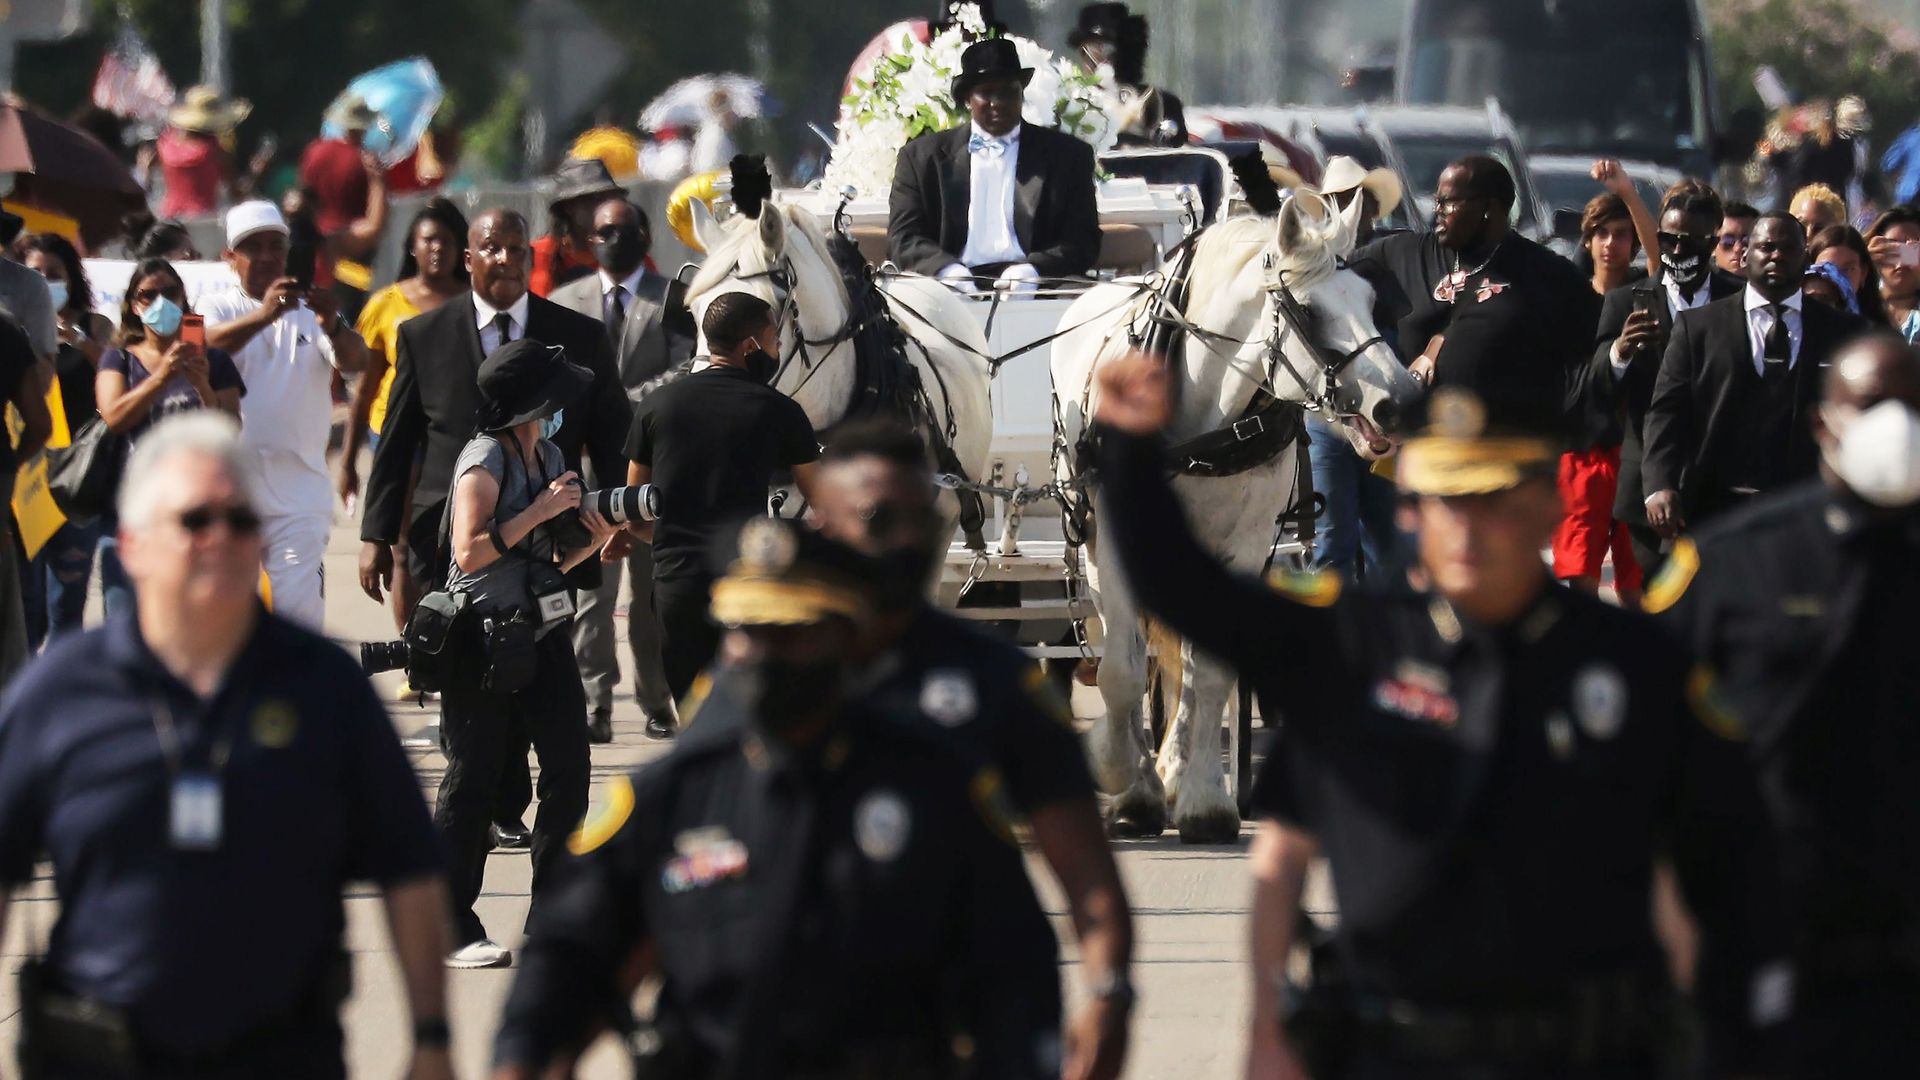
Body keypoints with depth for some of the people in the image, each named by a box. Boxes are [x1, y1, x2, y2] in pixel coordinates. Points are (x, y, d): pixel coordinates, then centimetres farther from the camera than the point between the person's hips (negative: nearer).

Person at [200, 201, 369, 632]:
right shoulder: (218, 308, 6)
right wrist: (262, 315, -37)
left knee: (300, 608, -10)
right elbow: (208, 345, -17)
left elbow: (355, 362, -9)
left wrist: (333, 325, -33)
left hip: (299, 487, 0)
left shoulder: (309, 311, 8)